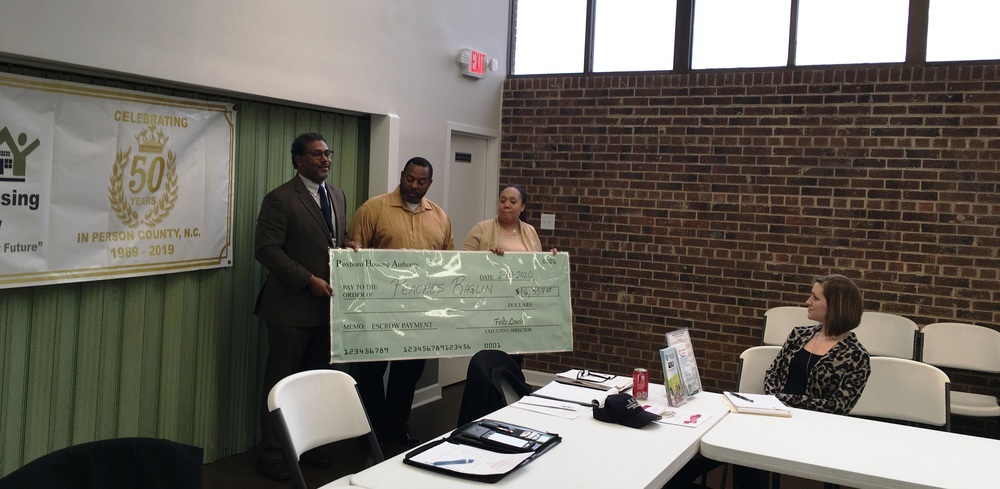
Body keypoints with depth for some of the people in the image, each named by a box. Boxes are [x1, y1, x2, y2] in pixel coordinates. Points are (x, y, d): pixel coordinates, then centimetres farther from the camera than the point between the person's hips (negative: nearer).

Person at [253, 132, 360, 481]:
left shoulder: (337, 196, 13)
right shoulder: (280, 199, -10)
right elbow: (266, 250, -16)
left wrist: (348, 245, 1)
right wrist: (309, 280, -20)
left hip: (327, 304, 7)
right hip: (292, 306, -6)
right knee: (281, 382, 4)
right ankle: (271, 454, 17)